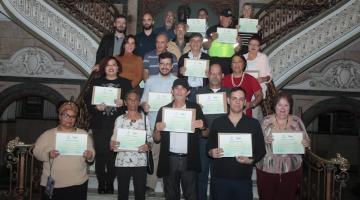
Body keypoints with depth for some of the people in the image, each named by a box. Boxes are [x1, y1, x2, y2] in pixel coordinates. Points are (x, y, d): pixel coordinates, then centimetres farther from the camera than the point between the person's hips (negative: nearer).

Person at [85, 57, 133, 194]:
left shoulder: (125, 83, 8)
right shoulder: (96, 82, 12)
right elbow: (88, 100, 6)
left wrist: (123, 103, -17)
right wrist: (96, 107, -12)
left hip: (117, 125, -1)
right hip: (99, 124, 1)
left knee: (113, 154, -3)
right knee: (100, 154, 1)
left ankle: (110, 183, 10)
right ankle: (101, 183, 13)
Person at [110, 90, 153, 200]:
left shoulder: (145, 118, 3)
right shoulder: (119, 119, 2)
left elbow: (150, 139, 5)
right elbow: (113, 140, 2)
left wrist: (147, 146, -16)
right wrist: (112, 145, -20)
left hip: (140, 162, 0)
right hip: (123, 161, 0)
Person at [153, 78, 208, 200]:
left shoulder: (195, 108, 3)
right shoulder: (163, 110, 4)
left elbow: (205, 135, 7)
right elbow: (156, 139, 7)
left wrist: (202, 127, -13)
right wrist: (157, 129, -13)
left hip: (189, 160, -1)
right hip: (169, 160, 1)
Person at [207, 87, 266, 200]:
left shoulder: (254, 124, 4)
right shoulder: (217, 123, 6)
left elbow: (261, 150, 4)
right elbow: (209, 147, 10)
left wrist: (251, 160, -14)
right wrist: (212, 152, -11)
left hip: (243, 179, 0)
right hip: (220, 178, 0)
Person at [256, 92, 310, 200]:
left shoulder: (296, 121, 5)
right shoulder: (266, 121, 1)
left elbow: (307, 141, 8)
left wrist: (306, 144, -13)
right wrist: (264, 141, -19)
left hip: (291, 170, 1)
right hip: (267, 170, -1)